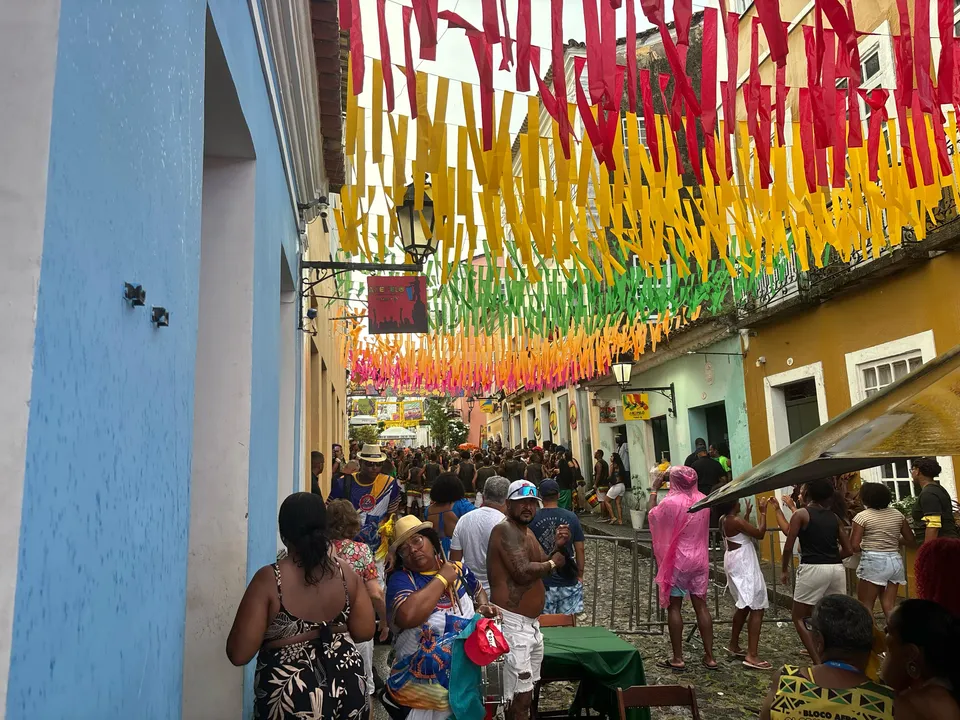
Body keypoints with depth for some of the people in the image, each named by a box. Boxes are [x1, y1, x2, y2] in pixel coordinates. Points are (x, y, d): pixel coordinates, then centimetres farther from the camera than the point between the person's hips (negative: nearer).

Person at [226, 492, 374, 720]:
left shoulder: (268, 579, -17)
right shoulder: (346, 572, -6)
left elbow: (239, 654, -16)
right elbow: (364, 632, 1)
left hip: (291, 697, -4)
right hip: (347, 685, 4)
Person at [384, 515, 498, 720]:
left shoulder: (458, 569, 3)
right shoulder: (400, 579, -11)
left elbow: (479, 591, 23)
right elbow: (408, 616, -30)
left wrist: (483, 608, 1)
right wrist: (442, 578, -19)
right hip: (423, 680, -4)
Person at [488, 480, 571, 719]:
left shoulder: (527, 531, 14)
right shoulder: (506, 530, -17)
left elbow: (541, 568, 15)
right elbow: (523, 572, -26)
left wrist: (557, 546, -2)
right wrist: (553, 562, -11)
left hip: (530, 622, 10)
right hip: (512, 622, -10)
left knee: (527, 687, 20)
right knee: (520, 692, -8)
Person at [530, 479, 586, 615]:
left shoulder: (532, 519, -6)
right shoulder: (571, 517, -3)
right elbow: (579, 549, 0)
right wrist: (580, 575, 11)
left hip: (542, 582, -1)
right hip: (568, 580, 1)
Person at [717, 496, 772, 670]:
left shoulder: (724, 519, 8)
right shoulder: (736, 520, -21)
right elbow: (759, 534, -18)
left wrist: (747, 514, 21)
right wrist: (763, 512, -9)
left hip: (736, 564, 10)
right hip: (744, 565, -10)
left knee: (744, 606, 21)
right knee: (757, 607, -10)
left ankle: (733, 646, 29)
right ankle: (752, 656, -13)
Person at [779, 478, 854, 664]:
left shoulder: (801, 514, -1)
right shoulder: (834, 517, 12)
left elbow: (788, 547, -5)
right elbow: (848, 550, 14)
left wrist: (784, 570, 8)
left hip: (813, 568, -5)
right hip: (837, 569, 5)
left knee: (799, 618, 6)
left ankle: (818, 662, -4)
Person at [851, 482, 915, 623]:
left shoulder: (862, 516, -9)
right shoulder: (897, 514, 6)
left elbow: (854, 546, -13)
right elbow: (910, 540, 10)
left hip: (873, 562, -6)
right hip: (895, 561, 6)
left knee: (865, 606, 3)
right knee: (889, 606, 11)